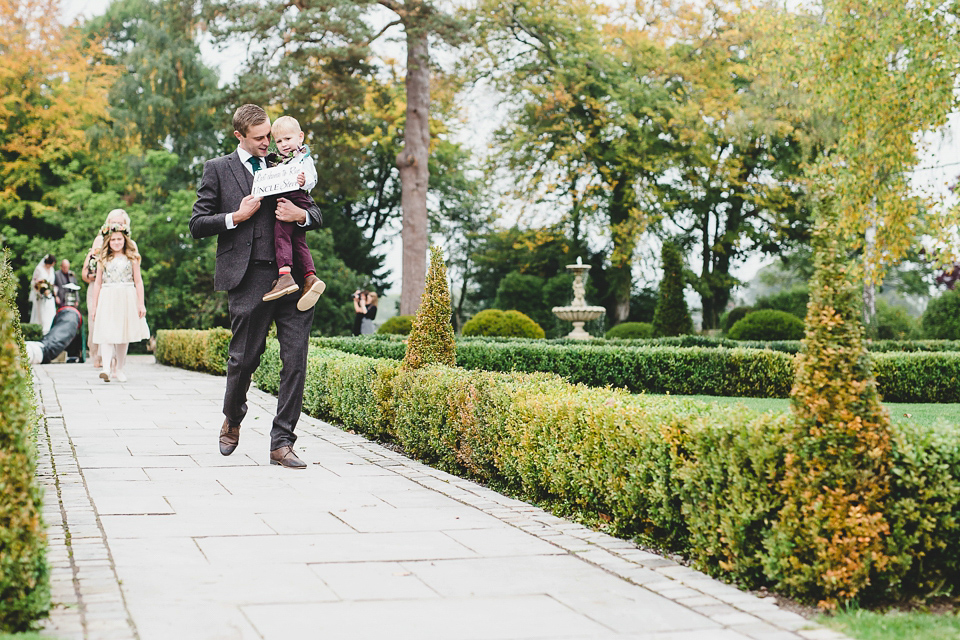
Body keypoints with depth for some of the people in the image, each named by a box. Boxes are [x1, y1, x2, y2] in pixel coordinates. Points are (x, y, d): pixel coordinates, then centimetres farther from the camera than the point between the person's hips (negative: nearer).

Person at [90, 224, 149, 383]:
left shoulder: (132, 258, 8)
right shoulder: (103, 260, 10)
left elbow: (138, 282, 7)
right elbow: (98, 283, 11)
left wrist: (141, 304, 1)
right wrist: (95, 306, 8)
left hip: (127, 299, 0)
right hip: (107, 299, 0)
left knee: (124, 335, 4)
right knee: (107, 334, -14)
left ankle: (119, 369, 15)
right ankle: (107, 368, -26)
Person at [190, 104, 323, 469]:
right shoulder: (217, 169, 10)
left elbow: (316, 215, 22)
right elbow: (197, 225, 5)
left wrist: (300, 215, 0)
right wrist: (237, 217, -7)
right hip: (248, 278, -3)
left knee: (296, 360, -5)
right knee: (244, 357, 3)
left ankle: (282, 443, 0)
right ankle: (232, 419, 33)